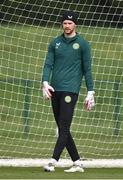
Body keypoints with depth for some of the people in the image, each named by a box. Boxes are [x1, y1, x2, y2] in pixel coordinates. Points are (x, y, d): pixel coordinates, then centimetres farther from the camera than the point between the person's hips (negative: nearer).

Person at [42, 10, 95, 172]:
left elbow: (87, 69, 2)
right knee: (62, 129, 6)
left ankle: (53, 162, -20)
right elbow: (48, 64, 7)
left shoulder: (83, 44, 3)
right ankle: (77, 163, 12)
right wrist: (45, 83, -10)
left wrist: (90, 93, -2)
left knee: (64, 127, -13)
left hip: (70, 90, -5)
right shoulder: (55, 43, 13)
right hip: (55, 90, 5)